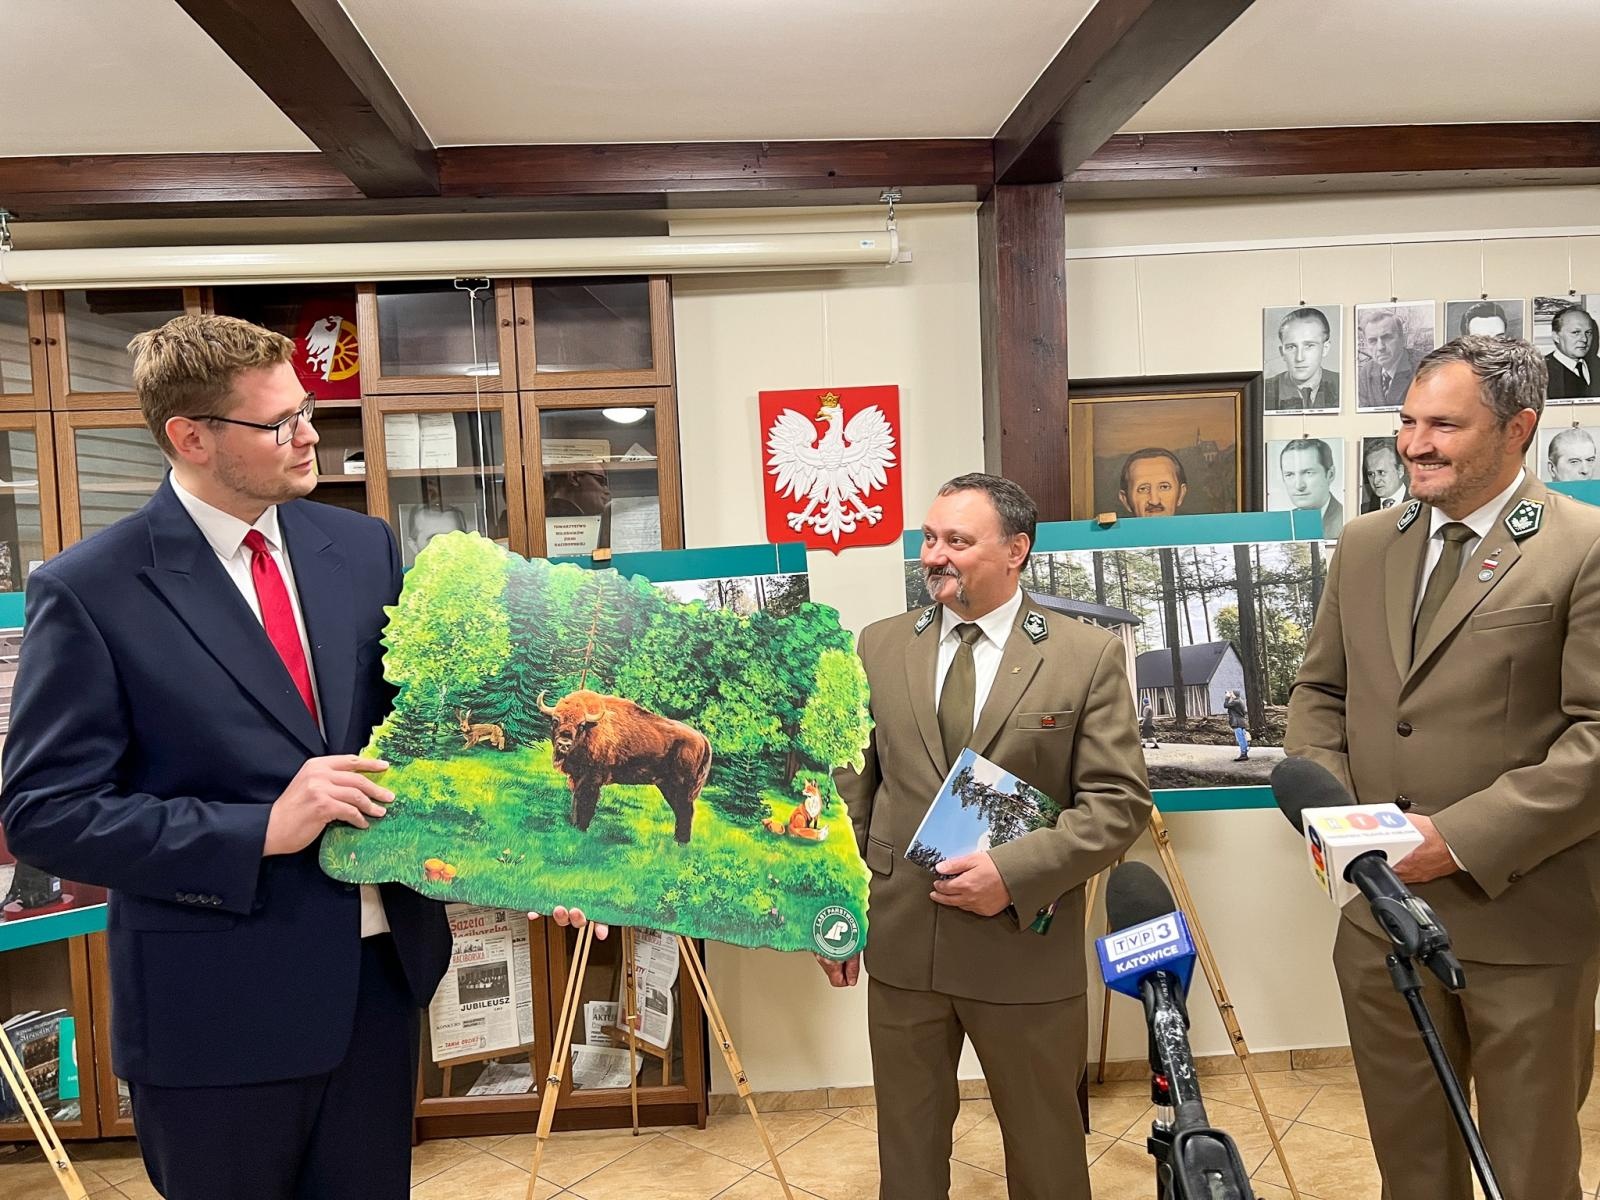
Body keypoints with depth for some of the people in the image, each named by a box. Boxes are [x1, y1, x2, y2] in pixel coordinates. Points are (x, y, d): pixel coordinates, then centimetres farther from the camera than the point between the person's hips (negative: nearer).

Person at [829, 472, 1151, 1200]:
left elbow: (1119, 802, -9)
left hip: (1026, 947, -2)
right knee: (907, 1140, 18)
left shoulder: (1088, 655, -6)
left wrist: (1014, 872, -19)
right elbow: (851, 788, 6)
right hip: (900, 942, 2)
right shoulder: (879, 647, 3)